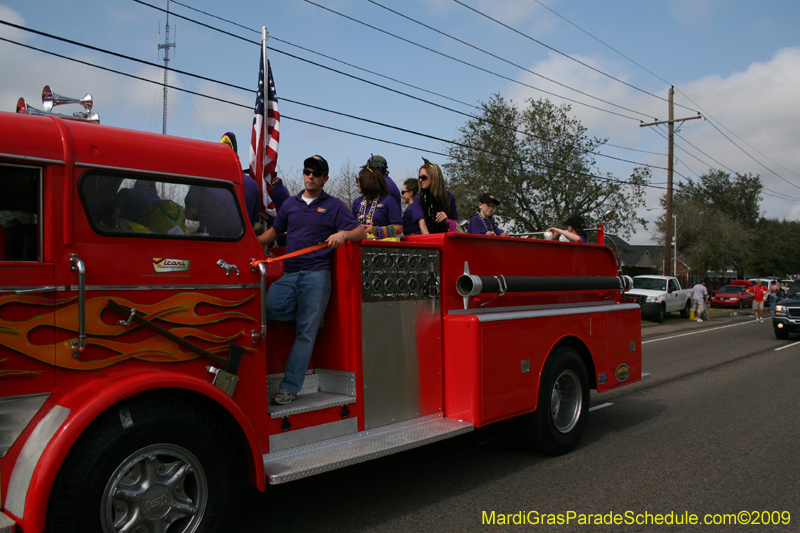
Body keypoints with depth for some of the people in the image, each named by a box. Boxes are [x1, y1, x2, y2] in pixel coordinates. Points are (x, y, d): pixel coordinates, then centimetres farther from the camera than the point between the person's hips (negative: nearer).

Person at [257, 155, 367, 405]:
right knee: (269, 307, -24)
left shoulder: (334, 205, 9)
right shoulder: (290, 203, 20)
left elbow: (361, 232, 6)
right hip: (289, 274, 4)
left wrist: (343, 234, -15)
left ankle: (290, 387, -1)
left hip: (316, 274, -4)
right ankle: (312, 311, 4)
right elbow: (274, 232, 27)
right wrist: (254, 242, 9)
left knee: (306, 332, -7)